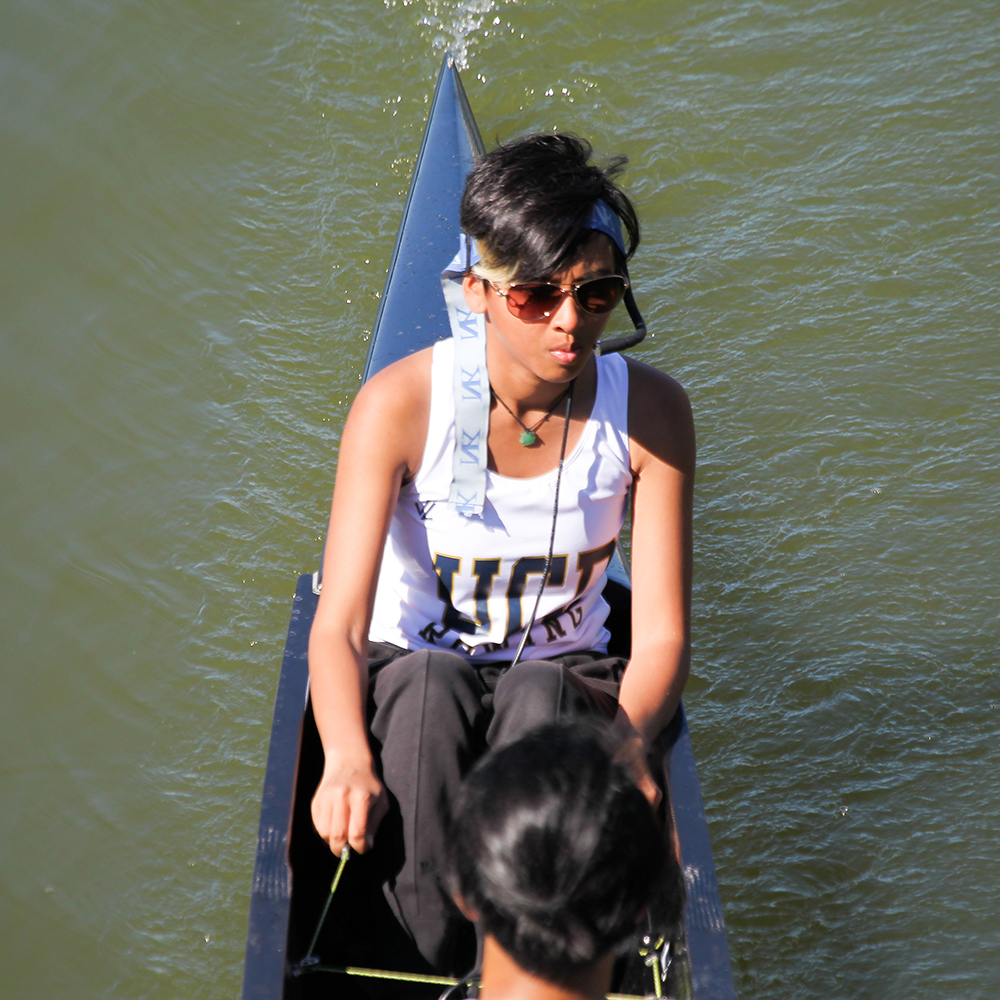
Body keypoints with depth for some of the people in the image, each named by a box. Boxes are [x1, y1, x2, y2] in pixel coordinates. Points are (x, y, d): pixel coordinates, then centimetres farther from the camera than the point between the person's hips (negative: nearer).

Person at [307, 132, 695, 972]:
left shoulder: (650, 413, -13)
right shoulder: (401, 403, -18)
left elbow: (661, 635, -13)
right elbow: (338, 626, -23)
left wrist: (626, 739, -35)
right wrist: (348, 758, -43)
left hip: (565, 686, 1)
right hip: (411, 682, -1)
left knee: (539, 694, -34)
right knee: (426, 680, -36)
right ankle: (440, 966, -27)